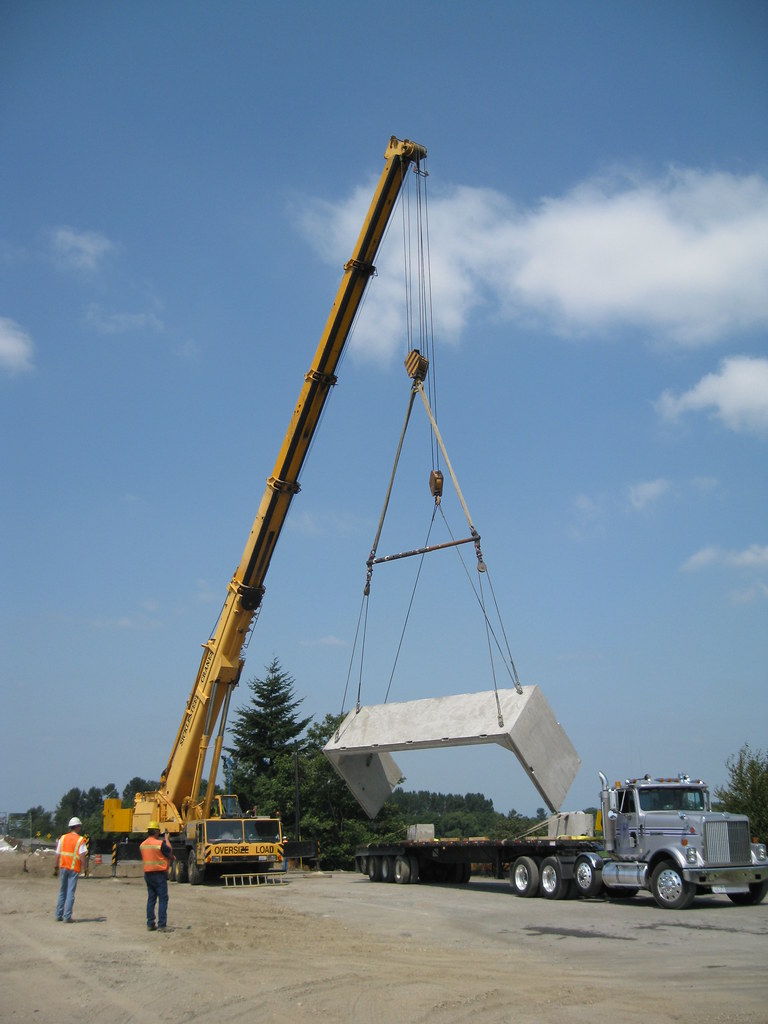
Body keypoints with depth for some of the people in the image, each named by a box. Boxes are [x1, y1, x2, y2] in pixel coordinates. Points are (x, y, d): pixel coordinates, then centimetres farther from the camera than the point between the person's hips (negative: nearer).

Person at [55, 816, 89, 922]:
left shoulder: (62, 838, 6)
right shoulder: (80, 840, -7)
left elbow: (57, 854, 7)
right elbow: (82, 856, -15)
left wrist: (57, 866, 17)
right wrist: (85, 867, -7)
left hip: (63, 867, 4)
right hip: (74, 869, -4)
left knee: (62, 892, 16)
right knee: (70, 893, -1)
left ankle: (59, 915, 19)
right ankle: (67, 917, -3)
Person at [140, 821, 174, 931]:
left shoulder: (142, 845, 5)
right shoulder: (160, 843, -16)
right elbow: (170, 853, -5)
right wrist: (167, 839, 7)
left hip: (147, 874, 6)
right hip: (159, 874, -6)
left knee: (151, 899, 13)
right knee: (163, 899, -1)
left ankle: (150, 924, 12)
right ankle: (161, 925, -4)